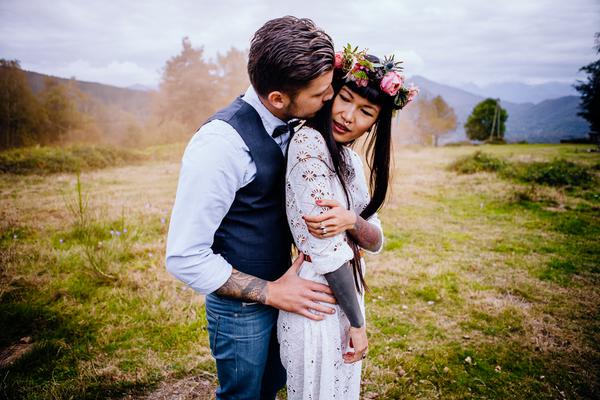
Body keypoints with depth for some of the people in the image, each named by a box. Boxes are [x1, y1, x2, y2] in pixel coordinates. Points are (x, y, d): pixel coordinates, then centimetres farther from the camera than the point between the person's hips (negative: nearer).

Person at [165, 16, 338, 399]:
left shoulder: (288, 125, -5)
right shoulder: (222, 143, -29)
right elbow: (184, 257, -26)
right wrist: (271, 292, -21)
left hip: (278, 287, 7)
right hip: (241, 309, -6)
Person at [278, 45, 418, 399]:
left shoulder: (350, 158, 6)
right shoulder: (309, 142, -20)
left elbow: (375, 240, 1)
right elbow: (328, 249, -22)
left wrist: (350, 221, -21)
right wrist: (358, 321, -13)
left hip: (345, 293, 8)